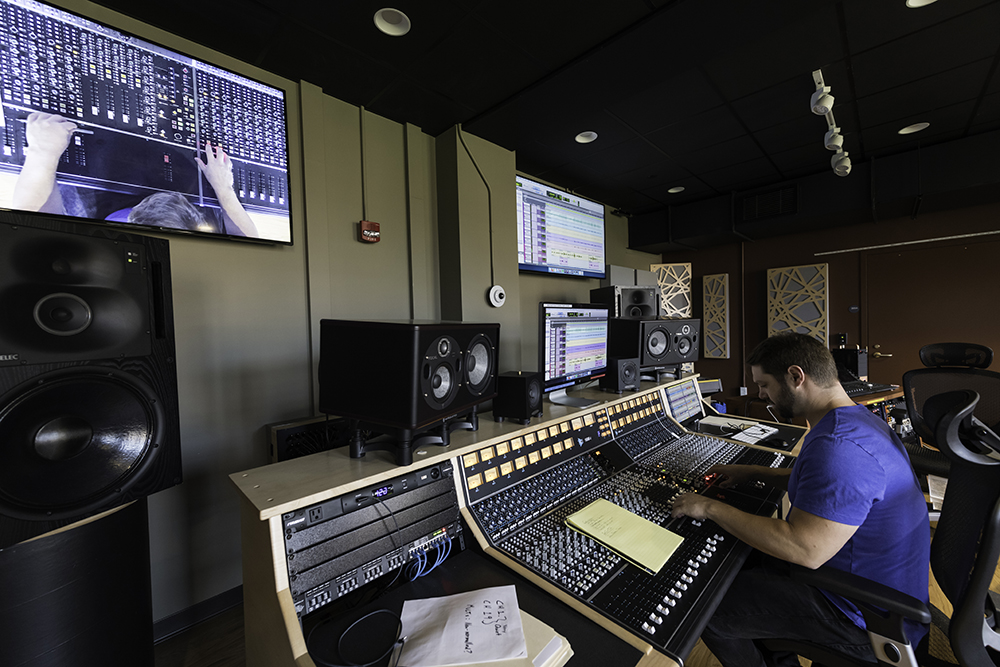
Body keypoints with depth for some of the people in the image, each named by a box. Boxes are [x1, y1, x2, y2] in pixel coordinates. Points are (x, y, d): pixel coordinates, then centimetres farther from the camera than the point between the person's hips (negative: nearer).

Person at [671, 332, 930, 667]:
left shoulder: (840, 446, -33)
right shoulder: (856, 418, 3)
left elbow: (803, 549, -35)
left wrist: (711, 508, -27)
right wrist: (753, 472, 12)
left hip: (864, 618, -9)